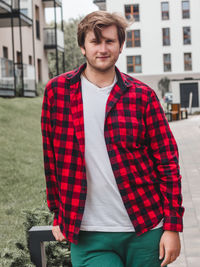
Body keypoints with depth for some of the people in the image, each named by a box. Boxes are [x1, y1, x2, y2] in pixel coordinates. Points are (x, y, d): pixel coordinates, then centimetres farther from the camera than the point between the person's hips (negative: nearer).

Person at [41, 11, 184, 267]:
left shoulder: (142, 96, 0)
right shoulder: (57, 90, 2)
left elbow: (167, 162, 1)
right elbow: (51, 156, 9)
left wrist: (172, 226, -4)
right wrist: (59, 214, 10)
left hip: (145, 229, 1)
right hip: (87, 236, 0)